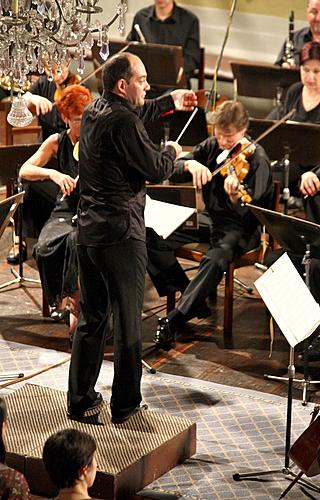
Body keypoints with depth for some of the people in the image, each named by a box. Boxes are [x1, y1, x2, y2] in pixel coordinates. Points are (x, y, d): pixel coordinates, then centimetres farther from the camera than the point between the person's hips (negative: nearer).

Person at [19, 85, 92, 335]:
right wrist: (51, 173, -24)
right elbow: (25, 170, -5)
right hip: (65, 212, 2)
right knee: (45, 247, -29)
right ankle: (57, 296, -4)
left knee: (76, 240, -35)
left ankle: (75, 299, -18)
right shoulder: (57, 142, 5)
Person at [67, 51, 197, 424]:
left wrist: (170, 101, 32)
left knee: (90, 318, 15)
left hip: (87, 233, 9)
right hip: (121, 235, -8)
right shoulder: (123, 123, -17)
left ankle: (80, 401, 20)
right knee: (127, 322, 2)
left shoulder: (93, 113, 10)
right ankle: (125, 406, 10)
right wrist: (172, 151, 6)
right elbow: (157, 170, -14)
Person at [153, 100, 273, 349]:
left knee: (215, 259, -36)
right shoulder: (212, 147, 2)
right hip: (212, 219, 7)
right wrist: (190, 164, -27)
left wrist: (235, 196, -46)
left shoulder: (256, 159, -15)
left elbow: (246, 213, -23)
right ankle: (195, 299, 0)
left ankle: (173, 322, -36)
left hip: (243, 228, -6)